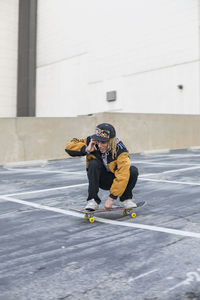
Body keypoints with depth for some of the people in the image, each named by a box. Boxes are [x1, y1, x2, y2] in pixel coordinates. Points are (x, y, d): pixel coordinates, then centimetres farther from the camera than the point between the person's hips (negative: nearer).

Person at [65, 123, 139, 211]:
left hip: (115, 179, -1)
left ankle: (125, 199, -2)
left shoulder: (120, 150, -29)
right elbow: (69, 146, -20)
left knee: (133, 171, -28)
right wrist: (86, 149, -35)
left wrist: (111, 198, -40)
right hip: (101, 180, 1)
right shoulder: (92, 142, -20)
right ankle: (93, 200, -18)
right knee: (94, 163, -29)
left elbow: (123, 176, -37)